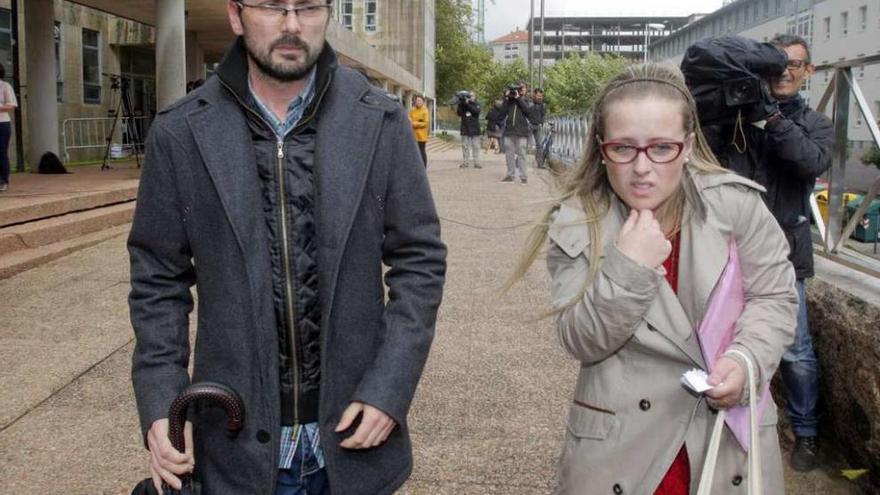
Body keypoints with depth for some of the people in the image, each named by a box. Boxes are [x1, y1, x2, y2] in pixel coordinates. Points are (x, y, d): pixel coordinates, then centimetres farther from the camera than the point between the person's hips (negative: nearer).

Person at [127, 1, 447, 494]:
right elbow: (160, 278, 2)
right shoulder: (181, 133, -5)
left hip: (352, 433, 1)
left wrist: (389, 390, -9)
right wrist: (161, 402, -7)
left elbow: (419, 261, -2)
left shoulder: (381, 123, -5)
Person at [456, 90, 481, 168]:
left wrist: (468, 104, -20)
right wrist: (460, 104, -13)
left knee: (475, 147, -1)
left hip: (474, 129, -2)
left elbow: (476, 111, -17)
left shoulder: (476, 104, 4)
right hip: (465, 129, 2)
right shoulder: (463, 104, 9)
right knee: (465, 146, 3)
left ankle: (476, 163, 1)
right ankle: (466, 162, 8)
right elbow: (459, 113, -1)